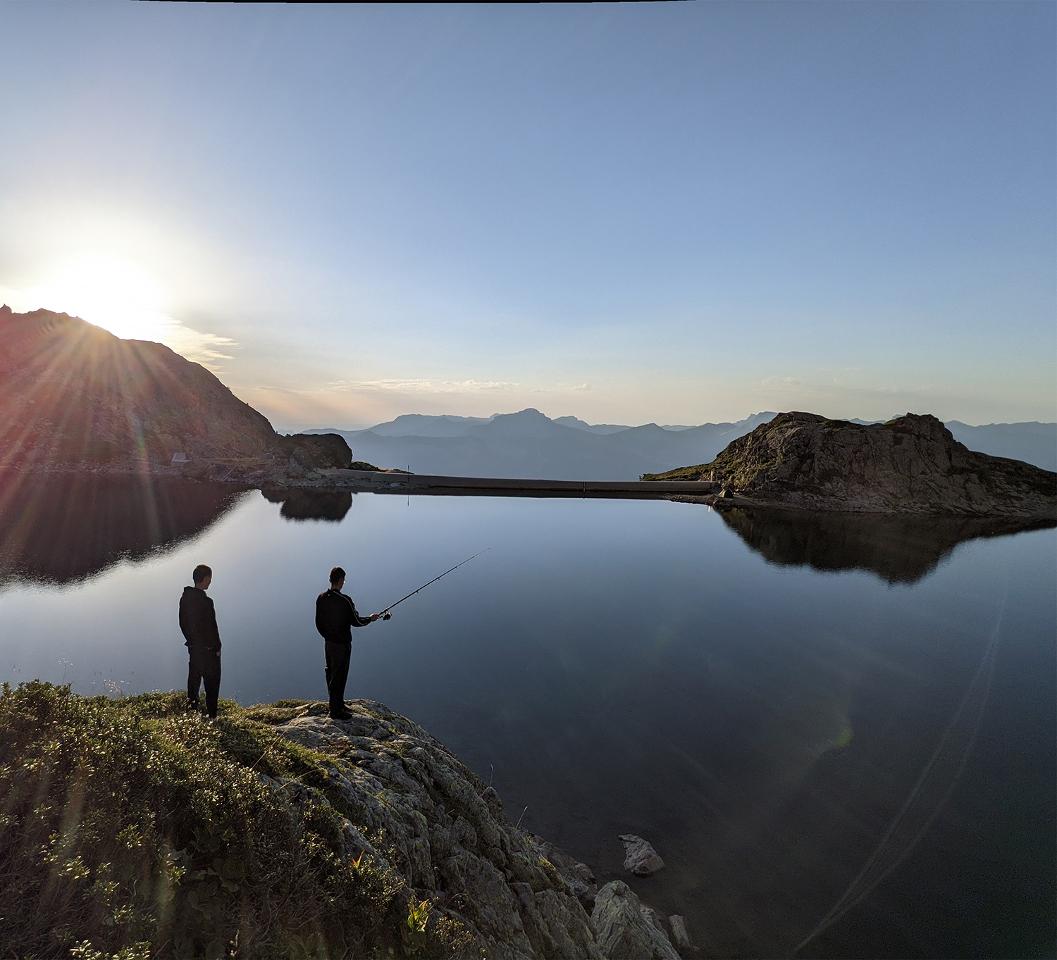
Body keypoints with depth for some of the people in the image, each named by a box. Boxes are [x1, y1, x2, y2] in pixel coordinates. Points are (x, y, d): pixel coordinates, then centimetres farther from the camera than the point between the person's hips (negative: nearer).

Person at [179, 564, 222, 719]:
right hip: (208, 649, -7)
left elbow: (182, 623, 10)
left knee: (194, 679, 19)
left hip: (193, 647, 7)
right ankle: (212, 715, 9)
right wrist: (217, 647, -9)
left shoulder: (184, 598, 0)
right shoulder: (206, 602, -25)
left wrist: (191, 640, 19)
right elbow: (211, 628, -20)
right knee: (212, 682, 4)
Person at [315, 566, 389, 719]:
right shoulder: (345, 600, -22)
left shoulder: (321, 598, -2)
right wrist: (371, 618, 2)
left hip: (328, 642, 7)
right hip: (342, 644, -7)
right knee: (339, 676, 3)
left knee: (331, 673, 18)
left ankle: (337, 704, 32)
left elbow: (318, 623, 7)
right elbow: (356, 621, -15)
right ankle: (336, 711, 12)